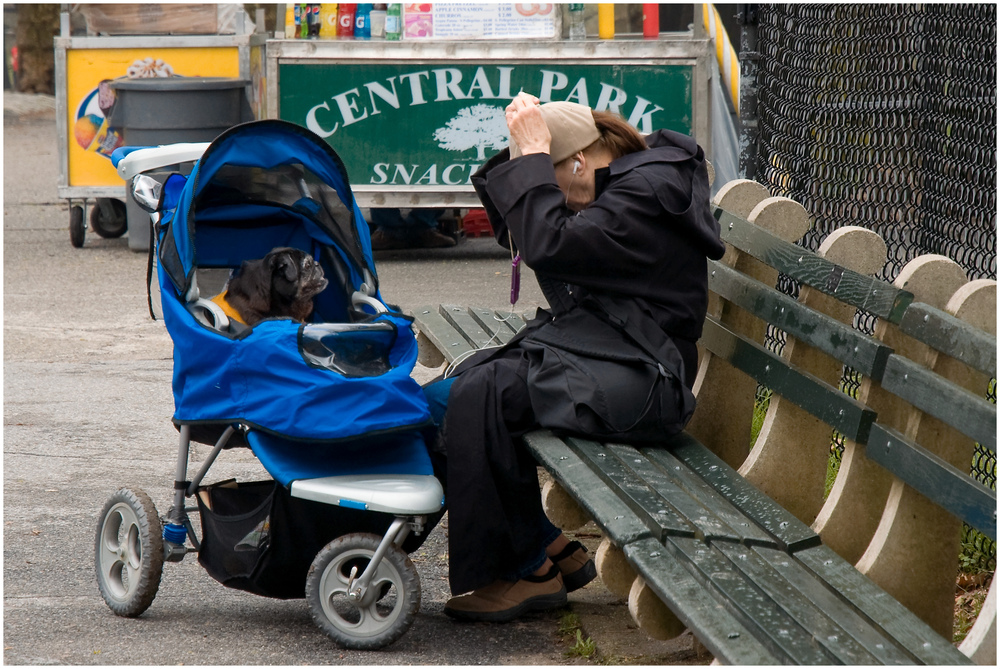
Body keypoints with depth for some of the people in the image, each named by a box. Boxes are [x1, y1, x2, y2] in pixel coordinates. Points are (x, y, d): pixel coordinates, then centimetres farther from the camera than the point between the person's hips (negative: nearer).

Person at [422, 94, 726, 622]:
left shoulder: (649, 192, -15)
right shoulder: (618, 185, 15)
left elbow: (550, 246, -25)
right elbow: (517, 230, 19)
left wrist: (533, 154, -16)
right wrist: (521, 153, 5)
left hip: (637, 381, -11)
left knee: (482, 395, -24)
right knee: (438, 402, -1)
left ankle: (530, 571, -12)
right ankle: (551, 549, 3)